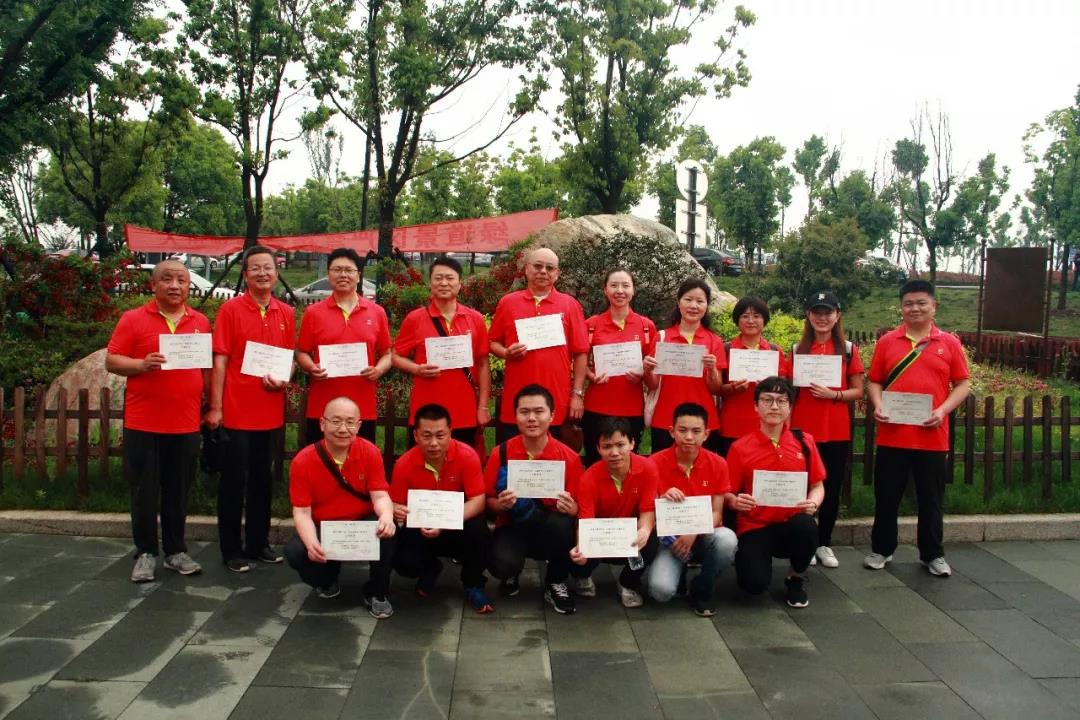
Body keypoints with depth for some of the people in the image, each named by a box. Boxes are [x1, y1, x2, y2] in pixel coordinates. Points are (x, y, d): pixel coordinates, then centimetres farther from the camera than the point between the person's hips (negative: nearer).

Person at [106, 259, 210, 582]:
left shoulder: (201, 322, 8)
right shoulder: (133, 319, -1)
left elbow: (208, 368, 13)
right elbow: (112, 362, -2)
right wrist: (142, 365, -21)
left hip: (186, 423, 2)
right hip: (143, 422, -2)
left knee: (179, 491, 10)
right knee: (144, 492, 5)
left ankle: (176, 551, 22)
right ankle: (145, 553, 17)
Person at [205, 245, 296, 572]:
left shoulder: (286, 314, 7)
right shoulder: (230, 309, -5)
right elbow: (220, 361, -7)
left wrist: (283, 380, -6)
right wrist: (215, 407, -12)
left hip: (271, 411, 4)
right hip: (236, 410, -4)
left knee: (263, 478, 14)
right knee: (234, 480, 4)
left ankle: (258, 543, 26)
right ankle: (231, 550, 15)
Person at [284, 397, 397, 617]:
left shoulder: (370, 453, -11)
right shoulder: (302, 461, -13)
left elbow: (380, 495, -15)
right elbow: (302, 511, -14)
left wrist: (386, 516, -41)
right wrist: (311, 543, -35)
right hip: (322, 529, 0)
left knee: (388, 531, -33)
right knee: (295, 551, -29)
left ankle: (377, 593, -4)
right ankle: (327, 581, 10)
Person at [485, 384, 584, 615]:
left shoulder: (569, 457, -9)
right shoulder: (501, 453, -7)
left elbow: (577, 508, -1)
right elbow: (487, 502, 1)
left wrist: (570, 508, -25)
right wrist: (501, 504, -22)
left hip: (550, 530, 1)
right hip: (513, 526, 0)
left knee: (564, 525, -35)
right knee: (502, 563, -33)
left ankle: (555, 583, -3)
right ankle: (510, 575, 10)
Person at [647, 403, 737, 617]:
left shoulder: (717, 464, -4)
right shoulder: (655, 462, -9)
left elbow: (717, 513, -4)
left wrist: (693, 533, -23)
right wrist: (663, 500, -29)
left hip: (704, 536, 2)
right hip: (669, 538, -1)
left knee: (727, 539, -34)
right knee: (661, 590, -28)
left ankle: (701, 591, -4)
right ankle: (679, 571, 12)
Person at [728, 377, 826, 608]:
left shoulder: (804, 441, 2)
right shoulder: (740, 448, -5)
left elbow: (817, 485, 9)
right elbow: (727, 494, 1)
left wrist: (813, 503, -13)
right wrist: (736, 502, -22)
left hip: (791, 524, 2)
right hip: (754, 527, -2)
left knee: (806, 526, -35)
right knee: (755, 584, -26)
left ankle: (795, 579, -2)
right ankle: (747, 554, 15)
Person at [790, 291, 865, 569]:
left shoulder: (848, 349, 4)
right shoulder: (797, 350, 6)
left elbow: (858, 391, 4)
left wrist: (833, 394, -15)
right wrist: (787, 425, -2)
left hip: (836, 432, 0)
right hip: (802, 430, 0)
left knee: (831, 489, 7)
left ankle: (824, 543, 20)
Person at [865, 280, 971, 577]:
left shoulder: (949, 343, 3)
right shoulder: (886, 342, 4)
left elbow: (963, 384, 4)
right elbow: (875, 381, 8)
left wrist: (943, 410, -11)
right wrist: (878, 406, -10)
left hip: (932, 437, 0)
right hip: (892, 435, 1)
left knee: (931, 499, 11)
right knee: (886, 496, 9)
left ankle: (933, 554, 25)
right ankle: (881, 549, 24)